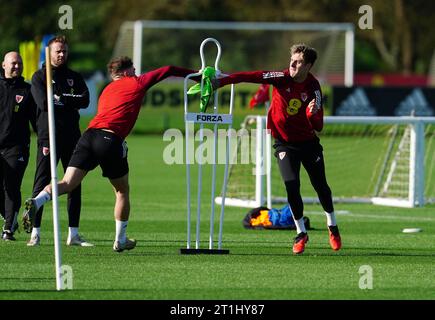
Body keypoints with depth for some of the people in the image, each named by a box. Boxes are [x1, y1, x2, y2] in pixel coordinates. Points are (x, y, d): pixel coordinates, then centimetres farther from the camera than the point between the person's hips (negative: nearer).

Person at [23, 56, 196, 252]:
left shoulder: (107, 90, 30)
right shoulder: (137, 83, 15)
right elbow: (168, 71, 22)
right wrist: (195, 75, 34)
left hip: (90, 133, 5)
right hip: (112, 139, -5)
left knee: (67, 183, -5)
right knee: (122, 191, 14)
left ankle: (36, 202, -32)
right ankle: (120, 240, 21)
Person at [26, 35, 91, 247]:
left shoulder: (74, 77, 16)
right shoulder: (39, 76, 6)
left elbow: (85, 101, -1)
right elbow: (43, 102, -11)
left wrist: (59, 98, -8)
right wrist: (70, 101, -5)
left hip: (71, 136, 4)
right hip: (48, 137, -4)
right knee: (41, 184, -7)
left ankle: (73, 233, 8)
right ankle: (35, 232, -7)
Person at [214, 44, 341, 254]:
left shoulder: (313, 88, -14)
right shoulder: (282, 78, -15)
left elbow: (318, 126, -15)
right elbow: (252, 77, -27)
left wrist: (313, 114, -37)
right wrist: (222, 81, -38)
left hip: (308, 142, 1)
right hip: (284, 142, -1)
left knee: (321, 186, 7)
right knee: (292, 186, -13)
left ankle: (332, 226, 32)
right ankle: (301, 233, 4)